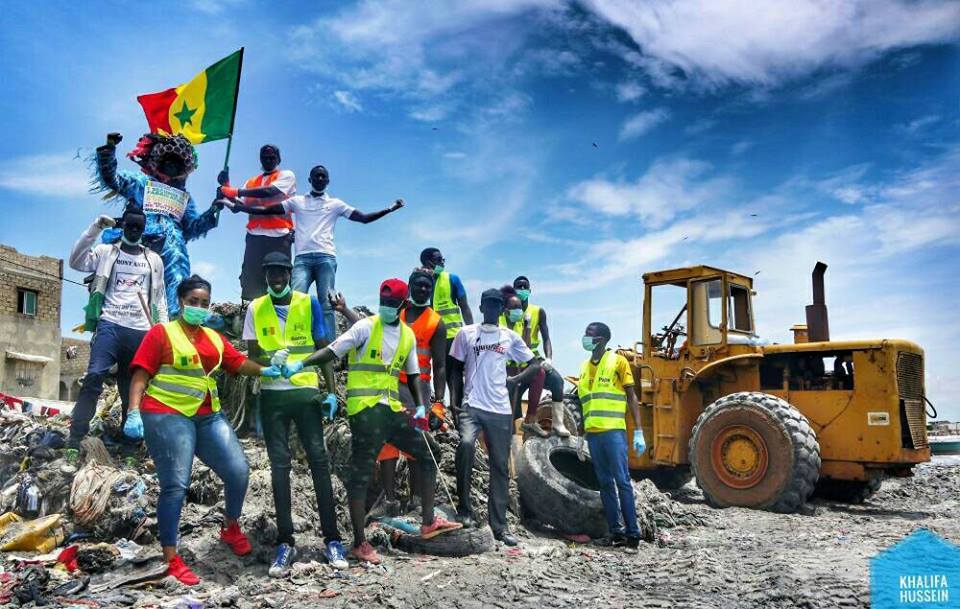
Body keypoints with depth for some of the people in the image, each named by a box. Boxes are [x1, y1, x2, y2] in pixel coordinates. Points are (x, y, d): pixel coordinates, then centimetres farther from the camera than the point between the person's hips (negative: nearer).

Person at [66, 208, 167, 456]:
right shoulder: (106, 252, 12)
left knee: (132, 389, 5)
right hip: (111, 325, -2)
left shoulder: (154, 260, 17)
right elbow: (76, 263, -5)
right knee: (94, 377, -20)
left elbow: (160, 298, 18)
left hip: (141, 331, 3)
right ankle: (74, 442, -22)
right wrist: (95, 229, -9)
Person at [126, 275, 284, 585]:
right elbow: (140, 375, -6)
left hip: (208, 416, 6)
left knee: (238, 470, 0)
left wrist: (264, 370, -9)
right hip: (168, 415, -5)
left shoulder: (214, 338, 15)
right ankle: (171, 559, 3)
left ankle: (231, 528, 26)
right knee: (175, 485, -8)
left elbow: (239, 362, 10)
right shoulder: (162, 332, -1)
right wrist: (133, 412, -17)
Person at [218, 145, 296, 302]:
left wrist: (236, 192, -10)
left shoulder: (287, 175, 7)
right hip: (255, 235, 5)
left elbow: (269, 191, -11)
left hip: (279, 236, -5)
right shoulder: (251, 182, 24)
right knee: (251, 281, -3)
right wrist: (226, 188, 1)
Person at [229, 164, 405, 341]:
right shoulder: (297, 201, 21)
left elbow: (364, 218, 14)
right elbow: (266, 210, 18)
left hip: (326, 257, -1)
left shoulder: (335, 204, 18)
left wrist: (389, 209, 2)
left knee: (326, 304, -11)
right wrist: (238, 206, 11)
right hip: (302, 257, 1)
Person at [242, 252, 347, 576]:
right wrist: (269, 364, -17)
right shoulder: (255, 309, 6)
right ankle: (285, 543, 7)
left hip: (306, 392, -1)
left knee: (319, 460, -2)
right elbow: (252, 355, 6)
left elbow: (323, 349, 6)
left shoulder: (309, 303, 3)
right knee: (279, 464, 2)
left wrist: (331, 390, -1)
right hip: (271, 395, 1)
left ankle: (332, 539, 4)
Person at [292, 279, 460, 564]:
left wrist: (420, 406, 6)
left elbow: (412, 374, 18)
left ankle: (428, 522, 22)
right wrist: (300, 364, -21)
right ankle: (359, 543, 8)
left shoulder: (408, 335, 12)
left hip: (392, 408, 7)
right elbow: (332, 351, -9)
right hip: (365, 409, -6)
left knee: (426, 457, 9)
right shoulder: (366, 327, -5)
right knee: (360, 473, -1)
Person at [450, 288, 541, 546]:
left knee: (500, 466, 4)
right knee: (466, 444, -29)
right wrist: (454, 399, 0)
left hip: (501, 409, 2)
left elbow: (535, 364, 16)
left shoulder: (511, 337, 11)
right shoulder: (466, 334, 8)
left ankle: (499, 525, 12)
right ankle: (464, 508, -15)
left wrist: (515, 380, 1)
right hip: (471, 405, -2)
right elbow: (456, 368, 11)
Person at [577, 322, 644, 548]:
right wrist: (581, 435, 18)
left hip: (613, 431, -5)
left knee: (622, 481, -5)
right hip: (592, 433, 5)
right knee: (605, 483, 7)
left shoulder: (618, 361, 0)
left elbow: (632, 397, -1)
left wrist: (638, 431, -8)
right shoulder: (585, 367, 15)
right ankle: (616, 531, 12)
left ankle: (633, 532, 0)